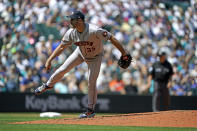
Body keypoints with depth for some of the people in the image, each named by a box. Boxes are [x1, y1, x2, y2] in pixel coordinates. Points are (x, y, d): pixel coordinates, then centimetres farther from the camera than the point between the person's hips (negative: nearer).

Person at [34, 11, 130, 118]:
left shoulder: (94, 31, -39)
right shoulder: (71, 32, -21)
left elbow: (112, 39, -34)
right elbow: (61, 47, -10)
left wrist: (124, 53, -34)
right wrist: (49, 60, -16)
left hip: (95, 58, -4)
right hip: (80, 53, 4)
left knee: (91, 83, -8)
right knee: (62, 70, 2)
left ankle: (90, 109, 9)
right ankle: (48, 85, 31)